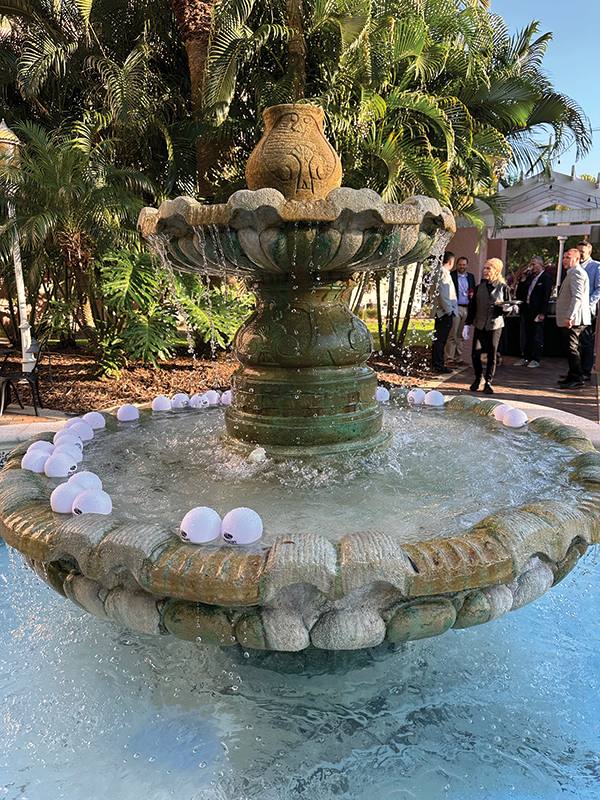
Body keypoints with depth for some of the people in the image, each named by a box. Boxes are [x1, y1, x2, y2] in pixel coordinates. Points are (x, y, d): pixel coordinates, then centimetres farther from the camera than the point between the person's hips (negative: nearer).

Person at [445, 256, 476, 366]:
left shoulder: (471, 276, 16)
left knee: (460, 336, 10)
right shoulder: (451, 275, -1)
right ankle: (449, 359, -2)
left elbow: (474, 290, 24)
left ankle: (457, 358, 16)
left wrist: (472, 294, 1)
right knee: (452, 335, -7)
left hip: (466, 308, 5)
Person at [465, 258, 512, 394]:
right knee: (475, 353, -8)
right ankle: (478, 378, 16)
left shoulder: (503, 287, 1)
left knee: (492, 355, 1)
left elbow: (508, 307, 6)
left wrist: (506, 308, -18)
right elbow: (473, 306, 12)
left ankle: (488, 383, 14)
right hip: (479, 325, 2)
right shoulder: (480, 287, 9)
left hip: (495, 325, -2)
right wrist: (468, 323, 9)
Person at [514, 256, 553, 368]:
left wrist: (542, 313, -18)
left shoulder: (546, 278, -8)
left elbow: (545, 297, -14)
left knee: (537, 335, 1)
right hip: (527, 310, 7)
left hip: (537, 311, -7)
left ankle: (536, 359, 8)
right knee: (528, 335, 13)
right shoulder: (531, 277, 14)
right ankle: (526, 358, 20)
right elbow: (523, 291, 19)